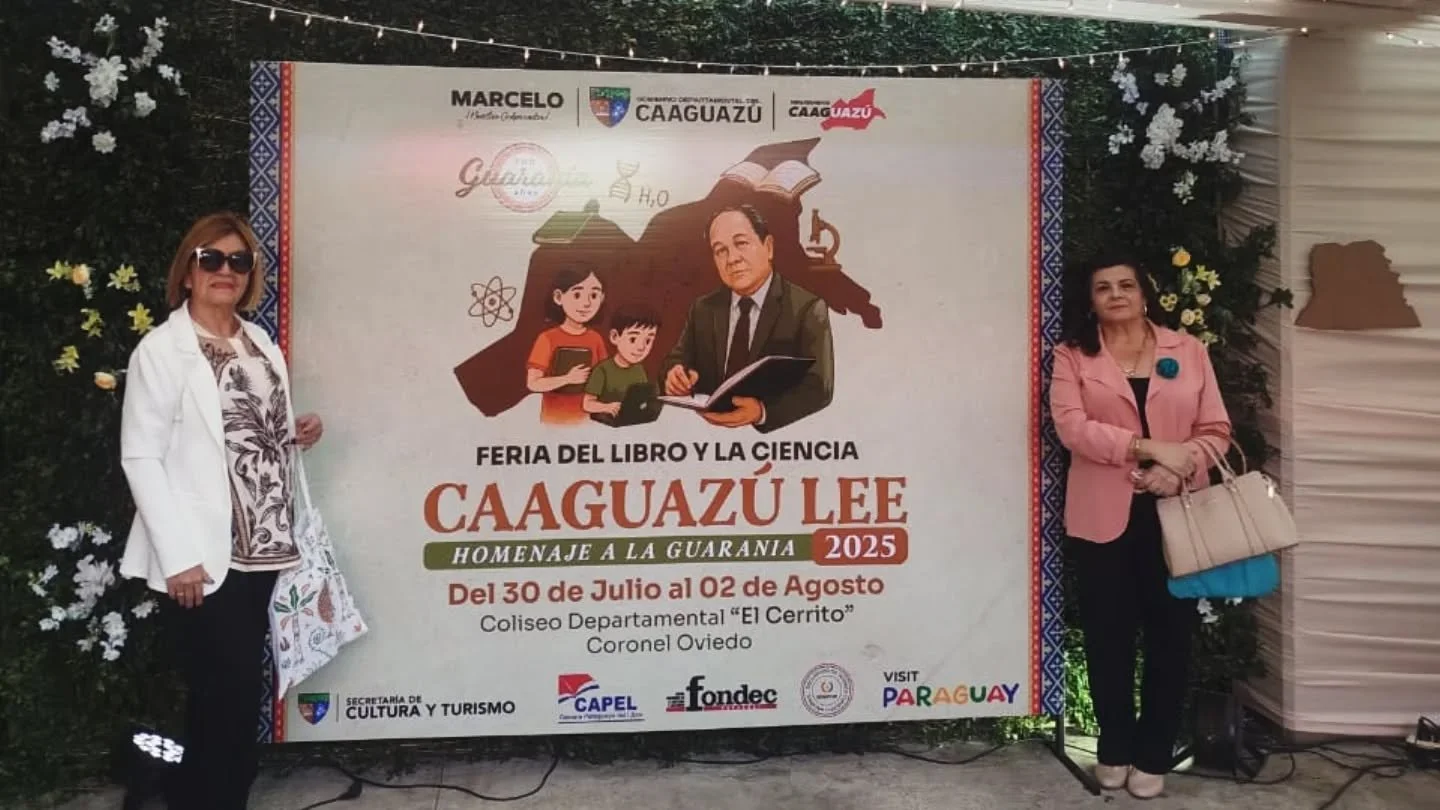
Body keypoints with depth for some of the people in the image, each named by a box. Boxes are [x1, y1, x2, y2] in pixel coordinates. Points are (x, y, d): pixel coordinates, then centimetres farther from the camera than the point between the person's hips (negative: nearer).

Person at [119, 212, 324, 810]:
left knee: (241, 685, 13)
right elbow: (140, 457, -11)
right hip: (206, 552, -6)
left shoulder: (261, 344, 11)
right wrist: (179, 555, -18)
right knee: (228, 690, -1)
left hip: (261, 543, 6)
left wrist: (297, 434, -1)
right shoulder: (162, 349, -8)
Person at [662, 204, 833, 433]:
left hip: (776, 437, -5)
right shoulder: (703, 309, 12)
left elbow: (817, 389, -13)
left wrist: (762, 411, -30)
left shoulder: (807, 309, -4)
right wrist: (676, 375, -11)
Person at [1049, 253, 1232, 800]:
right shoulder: (1073, 354, 4)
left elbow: (1216, 431, 4)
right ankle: (1115, 750, 24)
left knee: (1170, 636, 6)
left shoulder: (1189, 350, 9)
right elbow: (1071, 426, -11)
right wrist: (1149, 448, -20)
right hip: (1104, 517, -1)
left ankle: (1153, 756, 21)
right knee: (1108, 637, 7)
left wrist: (1178, 471, -15)